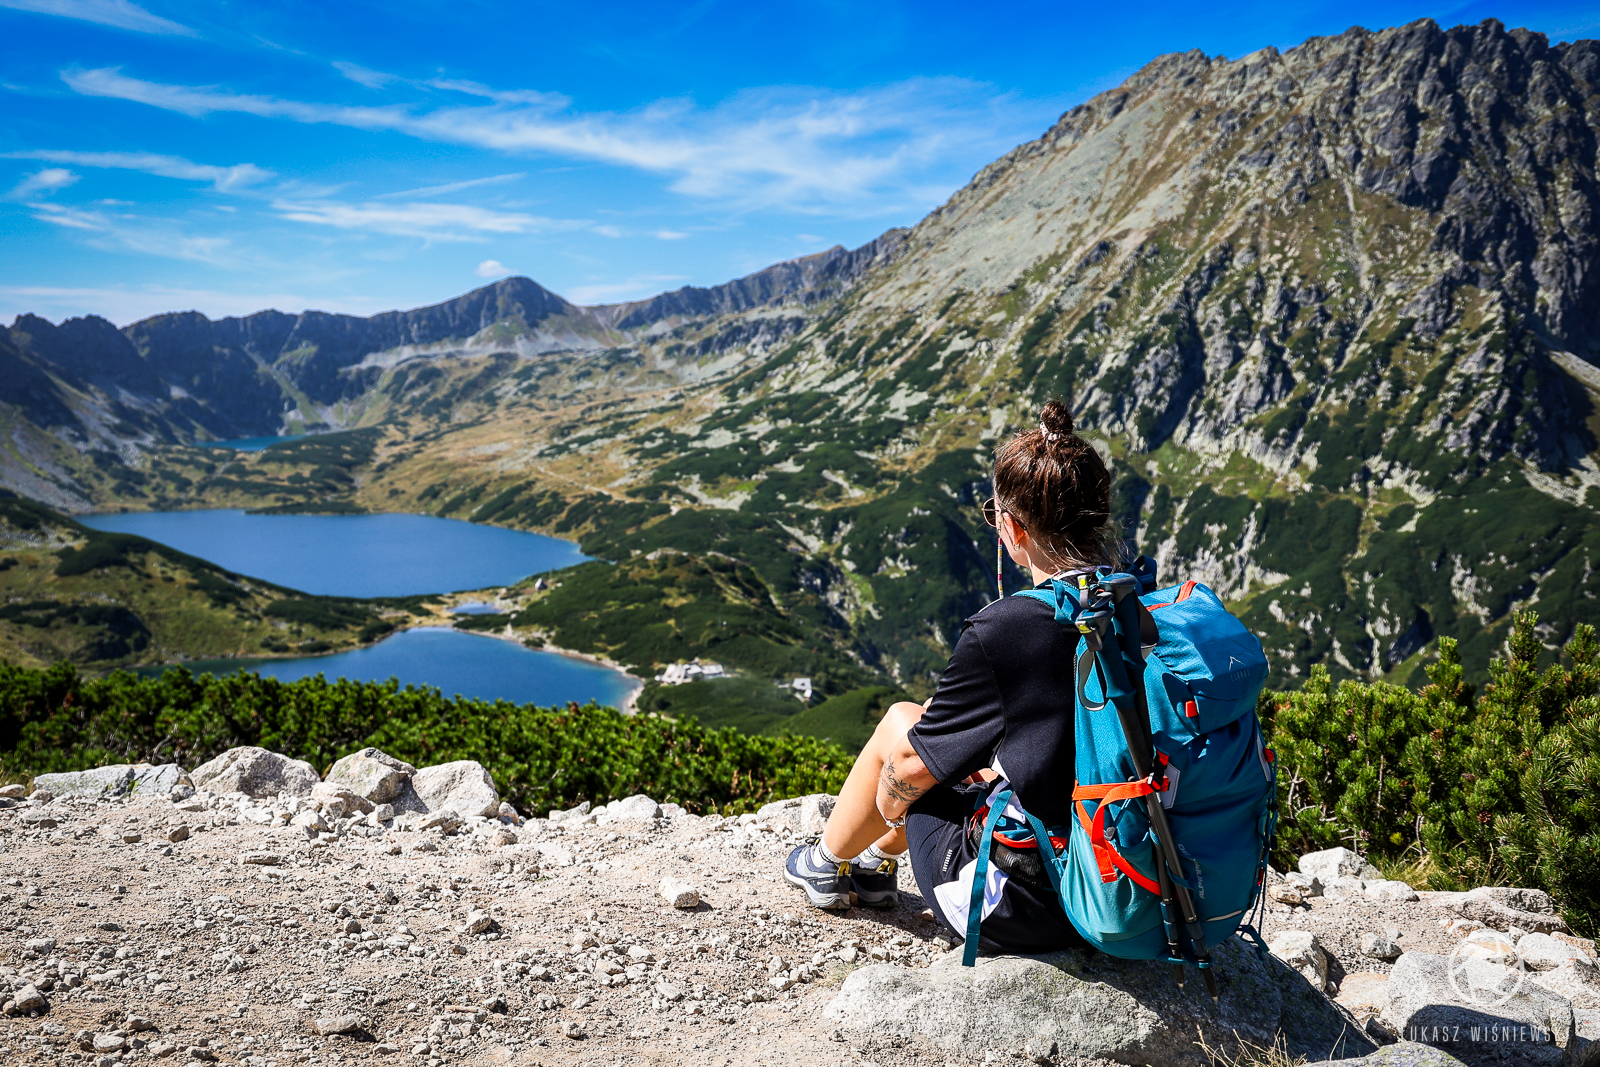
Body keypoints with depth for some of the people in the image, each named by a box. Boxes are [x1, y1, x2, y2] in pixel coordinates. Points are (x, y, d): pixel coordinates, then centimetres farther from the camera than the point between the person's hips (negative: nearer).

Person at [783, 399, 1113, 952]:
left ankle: (827, 863, 39)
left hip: (1023, 915, -6)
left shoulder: (1003, 632, -24)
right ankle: (876, 862, 45)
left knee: (900, 722, 13)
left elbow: (912, 765, -9)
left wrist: (890, 808, 11)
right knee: (961, 733, 23)